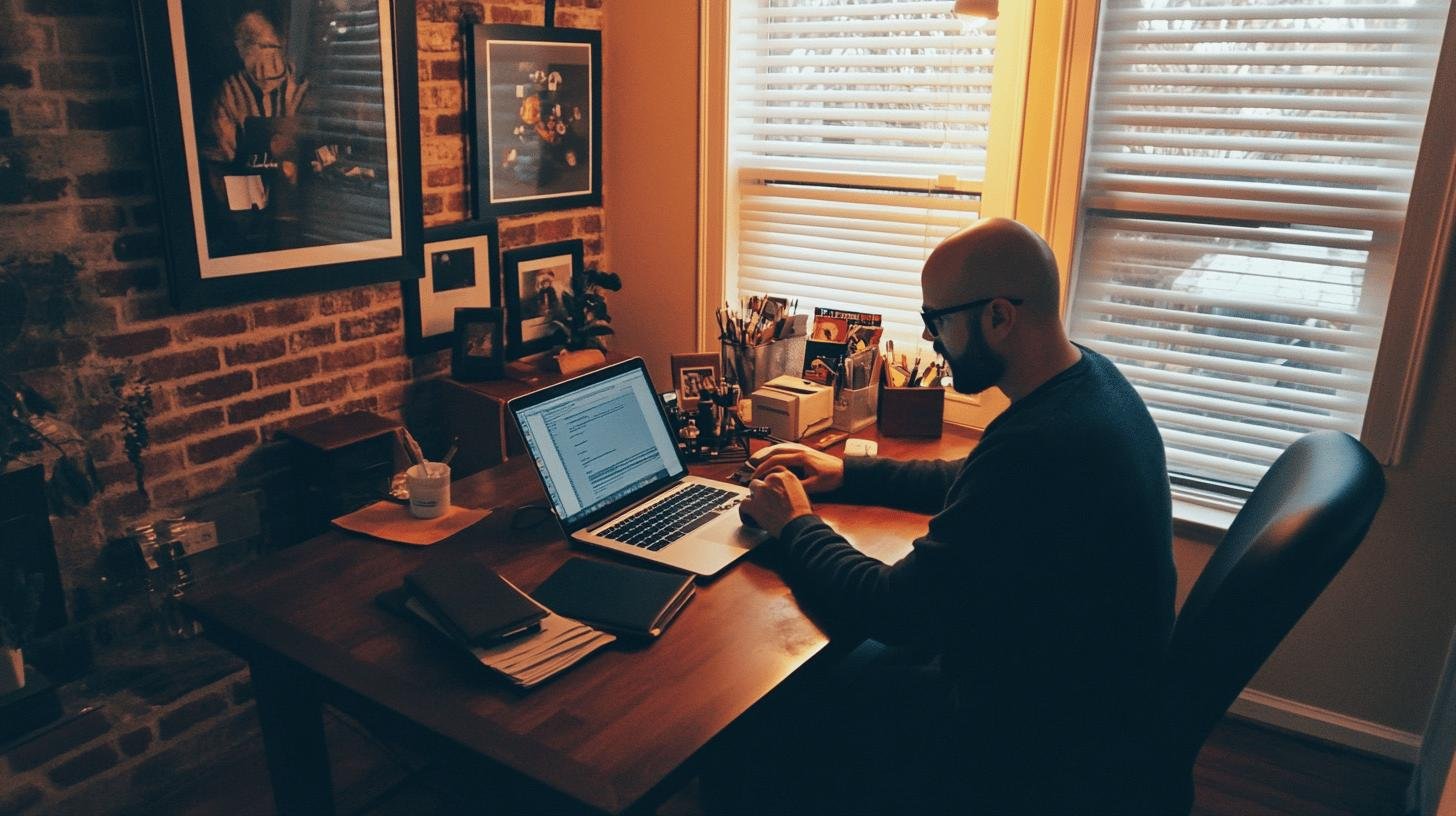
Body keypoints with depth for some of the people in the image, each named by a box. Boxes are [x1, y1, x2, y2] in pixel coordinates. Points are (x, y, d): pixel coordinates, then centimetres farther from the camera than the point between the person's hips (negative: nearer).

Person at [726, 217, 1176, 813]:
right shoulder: (1089, 378, -2)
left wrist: (793, 526, -9)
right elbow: (977, 486, 15)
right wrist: (846, 472, 10)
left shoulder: (1037, 444, -34)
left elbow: (891, 610, -25)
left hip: (1043, 752, -9)